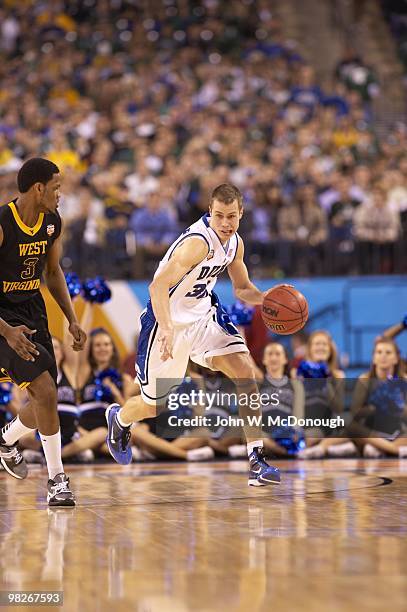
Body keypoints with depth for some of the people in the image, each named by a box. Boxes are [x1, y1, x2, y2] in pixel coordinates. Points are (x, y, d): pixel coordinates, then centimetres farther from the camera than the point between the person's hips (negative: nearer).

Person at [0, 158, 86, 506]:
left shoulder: (53, 223, -1)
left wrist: (72, 319, 7)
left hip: (33, 312, 7)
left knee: (45, 401, 8)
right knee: (45, 392, -19)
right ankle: (57, 480, -7)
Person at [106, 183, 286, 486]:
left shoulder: (235, 243, -2)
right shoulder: (197, 242, -29)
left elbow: (242, 288, 14)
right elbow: (158, 286, -36)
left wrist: (266, 299, -8)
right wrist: (166, 330, -49)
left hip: (204, 315, 7)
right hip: (169, 321, -7)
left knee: (245, 371, -12)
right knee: (154, 405, 6)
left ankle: (256, 459, -8)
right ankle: (119, 418, 43)